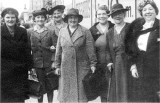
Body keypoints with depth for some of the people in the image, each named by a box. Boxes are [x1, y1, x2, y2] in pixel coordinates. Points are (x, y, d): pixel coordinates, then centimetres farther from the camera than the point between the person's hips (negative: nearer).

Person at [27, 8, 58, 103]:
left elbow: (56, 47, 2)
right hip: (36, 63, 0)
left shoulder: (51, 32, 4)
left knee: (50, 86, 8)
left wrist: (54, 61, -7)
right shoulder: (29, 32, 4)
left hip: (48, 63, 0)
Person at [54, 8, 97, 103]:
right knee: (66, 92, 6)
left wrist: (93, 64, -6)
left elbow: (90, 49, -2)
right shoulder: (62, 32, 9)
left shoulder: (85, 32, 0)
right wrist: (57, 66, 10)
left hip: (81, 67, -3)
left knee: (81, 93, 0)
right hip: (66, 68, 3)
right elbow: (58, 50, 12)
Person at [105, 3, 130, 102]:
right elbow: (108, 50, 14)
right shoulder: (109, 33, 13)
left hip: (128, 64, -4)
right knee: (115, 92, 5)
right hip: (116, 67, 4)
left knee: (127, 90, -3)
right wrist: (109, 62, 0)